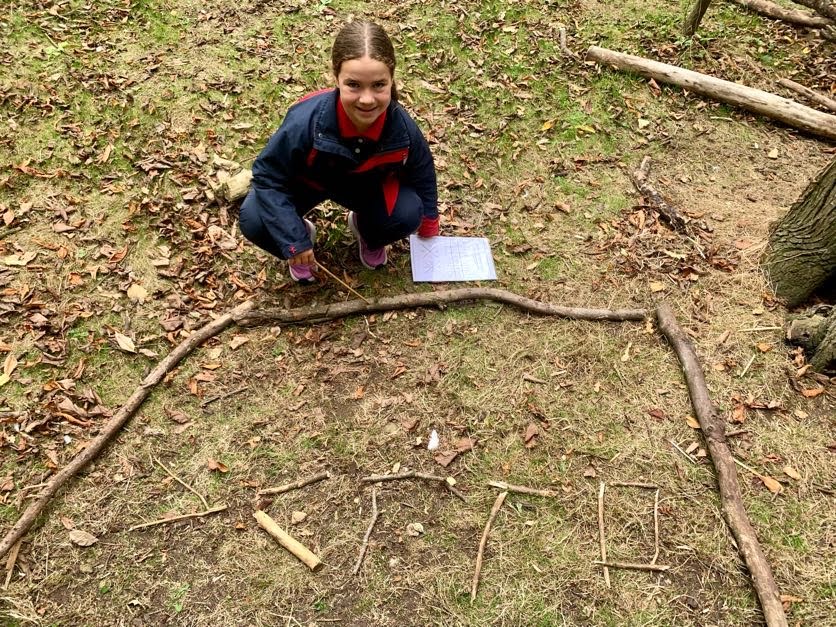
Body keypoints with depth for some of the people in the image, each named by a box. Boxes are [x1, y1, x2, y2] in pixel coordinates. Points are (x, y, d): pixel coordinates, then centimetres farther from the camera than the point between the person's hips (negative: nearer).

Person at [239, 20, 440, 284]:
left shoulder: (403, 128, -30)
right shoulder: (305, 121, -39)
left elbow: (423, 180, -7)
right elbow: (268, 176, -24)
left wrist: (429, 236, 7)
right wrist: (294, 242, -28)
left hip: (366, 185, 2)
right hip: (304, 182, -1)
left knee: (408, 215, -25)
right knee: (254, 220, -27)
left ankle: (367, 230, 12)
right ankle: (304, 233, 10)